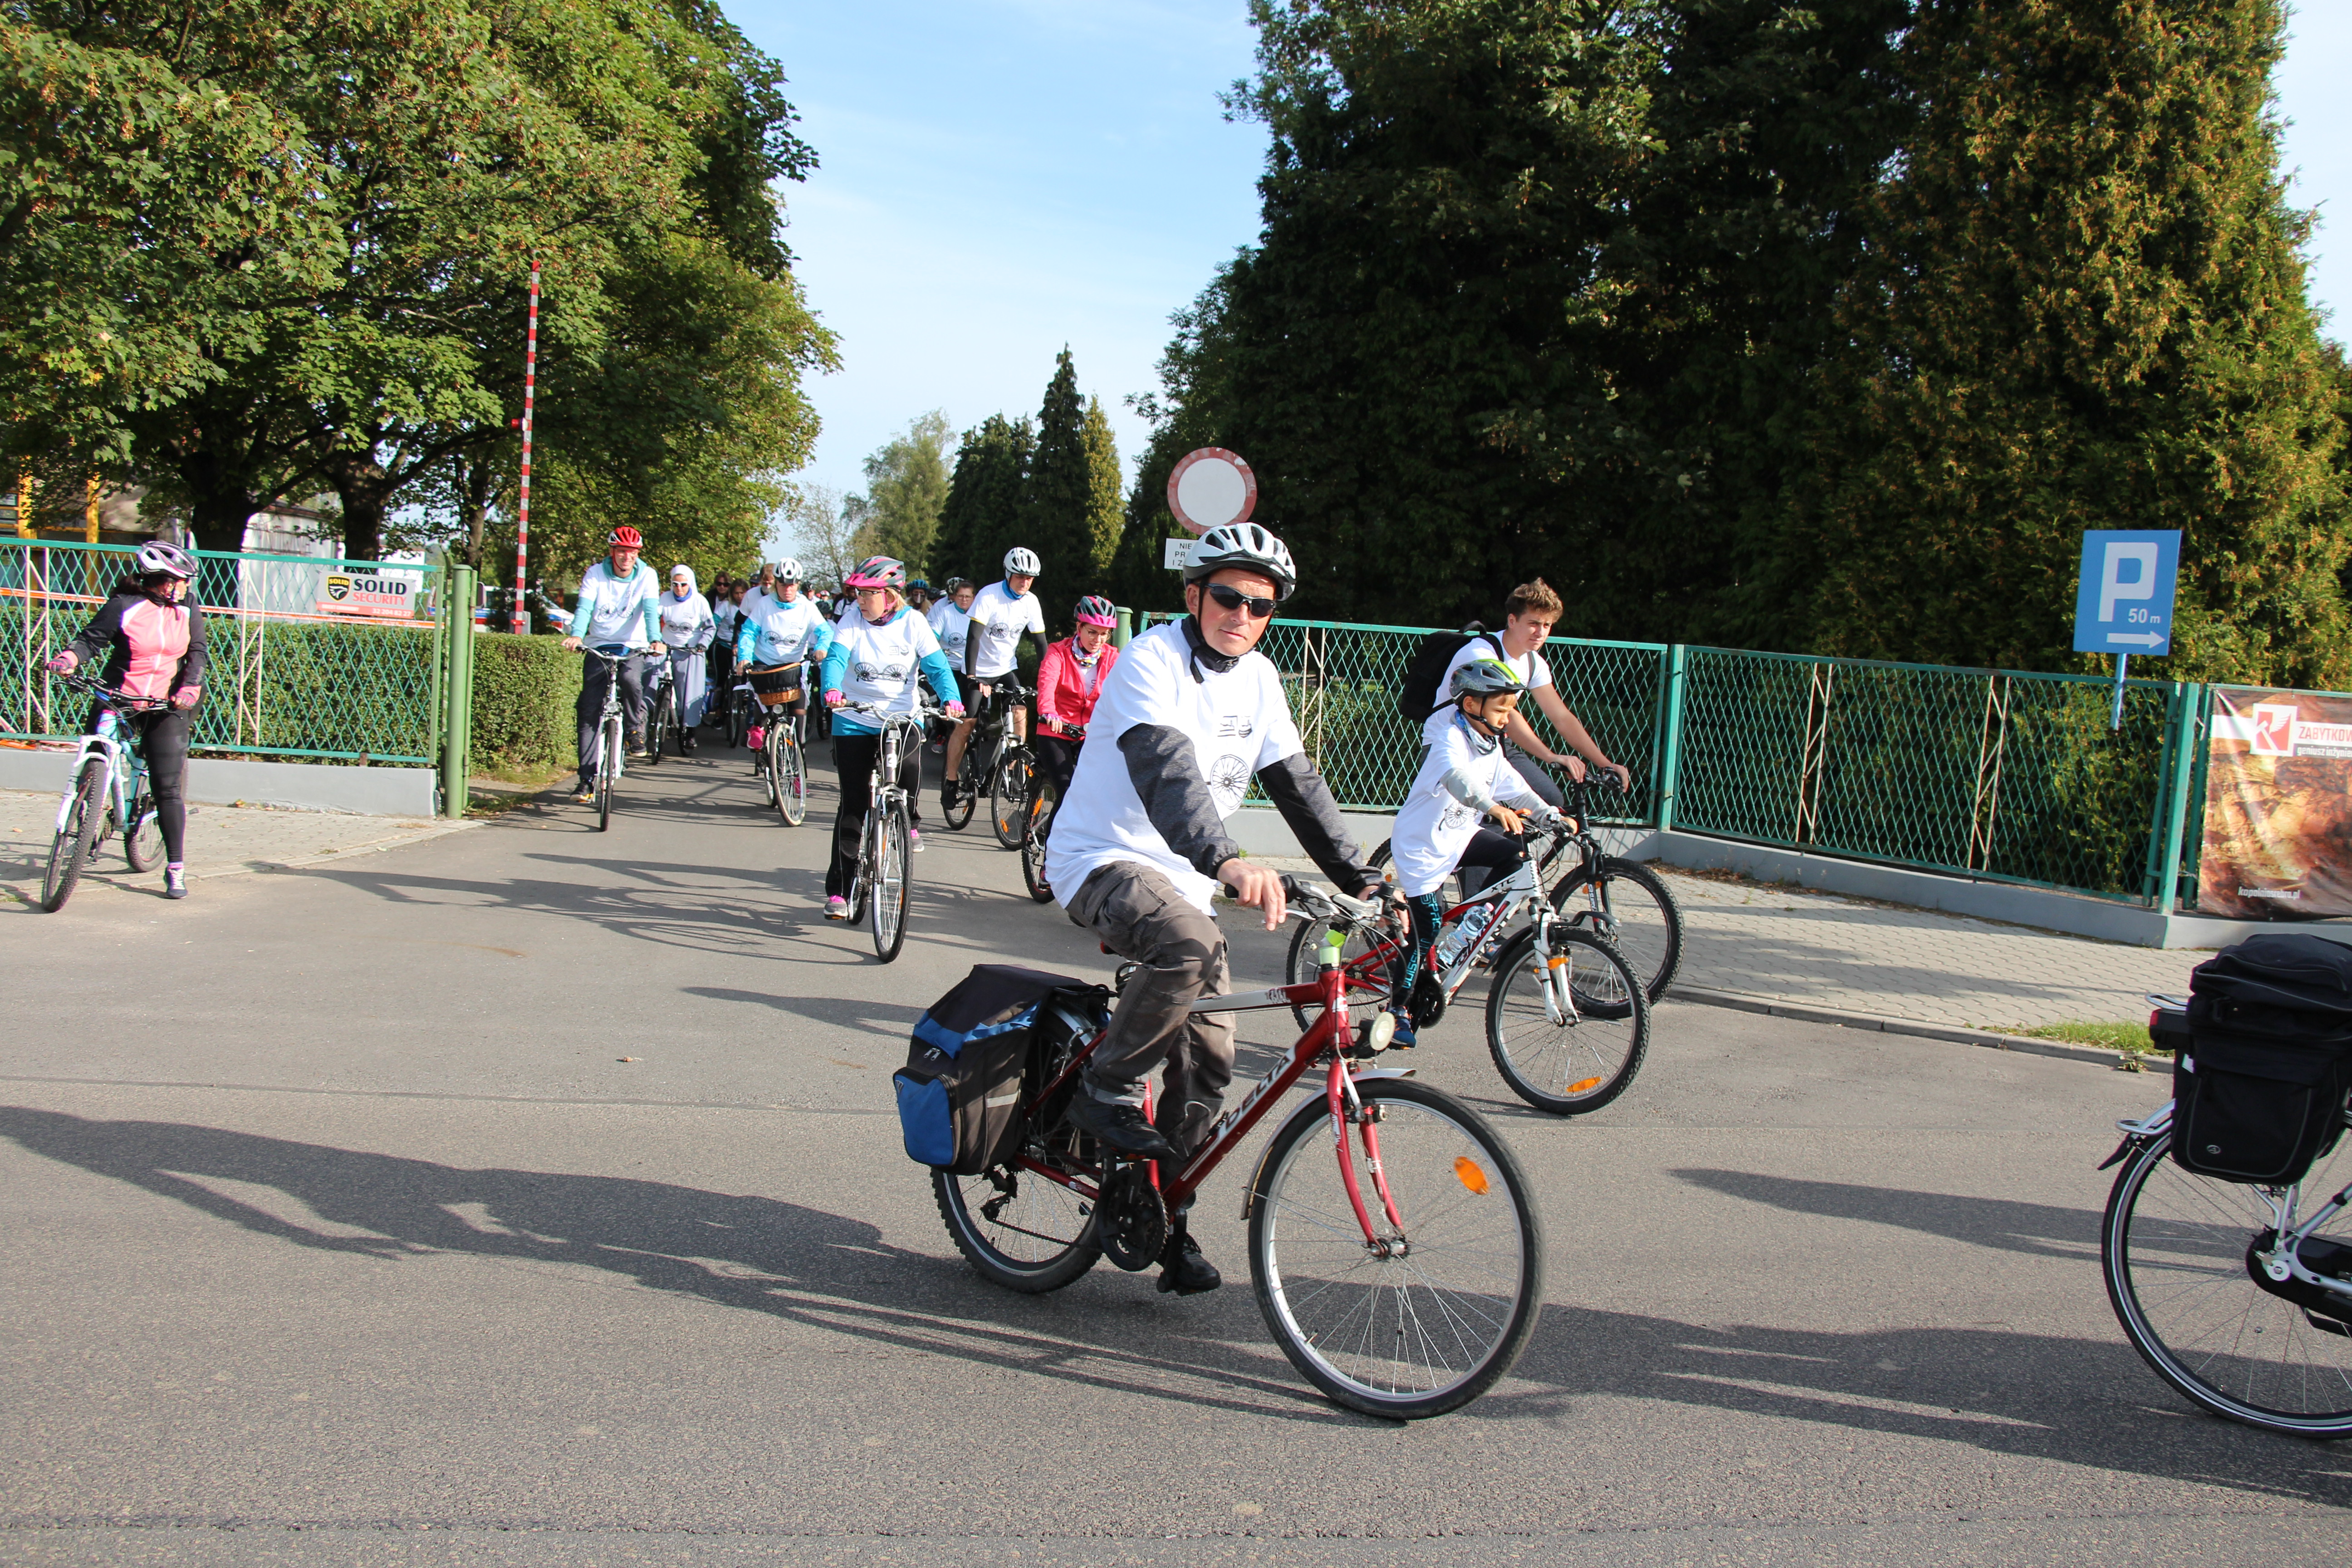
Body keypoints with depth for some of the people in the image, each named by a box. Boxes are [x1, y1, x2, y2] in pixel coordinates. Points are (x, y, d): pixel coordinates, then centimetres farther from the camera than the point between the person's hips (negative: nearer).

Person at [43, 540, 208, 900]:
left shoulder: (188, 610, 2)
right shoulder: (124, 607, -8)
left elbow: (197, 652, 3)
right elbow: (92, 639, -6)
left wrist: (190, 687, -13)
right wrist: (70, 657, -26)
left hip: (165, 708, 1)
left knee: (168, 788, -6)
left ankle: (176, 869, -2)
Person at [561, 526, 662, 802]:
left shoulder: (646, 576, -5)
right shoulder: (596, 574, -4)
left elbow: (651, 611, -17)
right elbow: (584, 607, -16)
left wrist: (655, 640, -36)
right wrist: (577, 635, -35)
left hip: (633, 647, -1)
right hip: (599, 646, 1)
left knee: (631, 680, -35)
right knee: (589, 714, -4)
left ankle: (636, 727, -6)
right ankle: (587, 780, 2)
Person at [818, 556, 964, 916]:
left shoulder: (912, 623, -4)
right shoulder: (853, 620, -4)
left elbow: (936, 666, -11)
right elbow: (836, 657, -17)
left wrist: (950, 698, -30)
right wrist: (832, 690, -38)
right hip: (855, 723, 0)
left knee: (910, 771, -27)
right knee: (853, 805, -1)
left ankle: (910, 821, 8)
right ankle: (838, 889, 8)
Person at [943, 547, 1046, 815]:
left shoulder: (1030, 602, -4)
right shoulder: (989, 596, -19)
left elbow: (1041, 642, -1)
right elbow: (974, 636, -26)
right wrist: (973, 677, -35)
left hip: (1008, 669, 4)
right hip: (980, 671, -4)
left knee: (1020, 713, -15)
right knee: (965, 725, -5)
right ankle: (951, 781, 9)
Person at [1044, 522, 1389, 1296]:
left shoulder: (1257, 678, 6)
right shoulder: (1152, 659, -18)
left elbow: (1298, 784, 9)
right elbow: (1168, 770, -34)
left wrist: (1361, 878, -1)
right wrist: (1228, 861, -50)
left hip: (1182, 880, 7)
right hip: (1101, 861, -7)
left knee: (1208, 1062, 0)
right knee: (1191, 944, -37)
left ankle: (1161, 1219, 15)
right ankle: (1106, 1091, -16)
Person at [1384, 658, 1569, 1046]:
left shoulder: (1492, 749, 5)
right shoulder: (1451, 740, -22)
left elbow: (1514, 788, 2)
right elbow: (1457, 777, -42)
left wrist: (1551, 817, -13)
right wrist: (1494, 807, -57)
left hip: (1460, 836, 8)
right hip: (1423, 845, -8)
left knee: (1515, 854, -10)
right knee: (1427, 925, -9)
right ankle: (1398, 1008, 4)